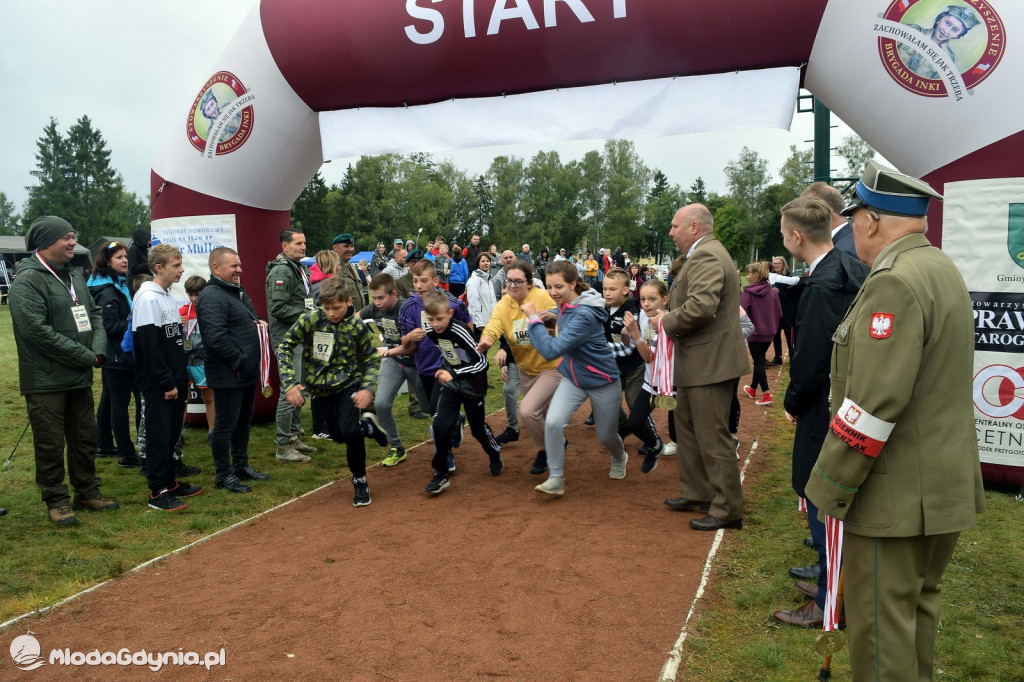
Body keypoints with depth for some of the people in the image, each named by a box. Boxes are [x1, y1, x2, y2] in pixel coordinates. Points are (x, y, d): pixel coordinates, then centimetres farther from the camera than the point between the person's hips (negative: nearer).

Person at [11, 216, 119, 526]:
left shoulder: (74, 276, 12)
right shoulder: (28, 280, -14)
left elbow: (94, 313, 14)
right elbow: (36, 329, -22)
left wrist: (99, 348, -6)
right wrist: (86, 357, -18)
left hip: (80, 378, 8)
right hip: (46, 381, -8)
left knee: (85, 438, 16)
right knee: (50, 444, 3)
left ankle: (88, 491, 30)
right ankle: (56, 500, 17)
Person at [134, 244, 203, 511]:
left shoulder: (169, 296, 12)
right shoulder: (148, 298, -16)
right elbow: (149, 346, -20)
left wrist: (183, 377, 15)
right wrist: (167, 383, -18)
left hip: (175, 381, 9)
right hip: (158, 385, -9)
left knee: (172, 433, 15)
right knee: (159, 434, -3)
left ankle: (169, 482, 26)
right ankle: (157, 492, 5)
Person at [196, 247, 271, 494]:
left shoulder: (237, 290, 14)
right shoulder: (212, 297, -19)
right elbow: (216, 337, -28)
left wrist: (259, 323, 9)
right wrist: (240, 360, -22)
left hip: (247, 372, 10)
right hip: (227, 375, -10)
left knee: (244, 420, 19)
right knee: (225, 424, 1)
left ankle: (241, 465, 33)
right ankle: (223, 475, 12)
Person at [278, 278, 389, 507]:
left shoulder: (357, 327, -12)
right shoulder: (310, 320, -15)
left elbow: (372, 360, 0)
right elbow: (285, 348, -9)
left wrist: (368, 389, -14)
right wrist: (289, 383, -17)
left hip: (349, 385, -2)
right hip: (323, 388, 2)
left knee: (350, 432, -18)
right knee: (338, 435, 8)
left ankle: (360, 481, 4)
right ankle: (368, 426, 41)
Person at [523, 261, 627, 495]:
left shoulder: (584, 315, -31)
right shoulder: (566, 306, -6)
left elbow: (551, 350, -37)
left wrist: (534, 318, -31)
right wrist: (553, 316, 5)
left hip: (601, 381, -6)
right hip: (572, 378, 6)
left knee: (606, 435, 14)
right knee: (552, 423, -18)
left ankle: (619, 459, 50)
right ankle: (556, 478, -4)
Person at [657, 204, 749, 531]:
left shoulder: (706, 256, -18)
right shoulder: (703, 254, 17)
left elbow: (701, 306, -31)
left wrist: (667, 322, -16)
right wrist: (670, 318, 7)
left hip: (709, 363, -11)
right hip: (698, 361, 11)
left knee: (713, 437, -3)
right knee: (687, 427, 20)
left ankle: (728, 510, 8)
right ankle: (696, 494, 32)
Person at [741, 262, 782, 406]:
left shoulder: (748, 292, -13)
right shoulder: (773, 292, 0)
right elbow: (779, 313, 3)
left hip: (754, 332, -5)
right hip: (769, 332, 5)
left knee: (758, 362, 2)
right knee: (759, 360, 19)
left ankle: (766, 394, -7)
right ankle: (753, 389, 35)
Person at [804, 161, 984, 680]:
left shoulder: (893, 284, -21)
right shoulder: (945, 271, 12)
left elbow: (874, 404, -27)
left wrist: (829, 489, -18)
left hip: (897, 497, -10)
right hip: (946, 486, 10)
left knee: (880, 622, 2)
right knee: (918, 606, 22)